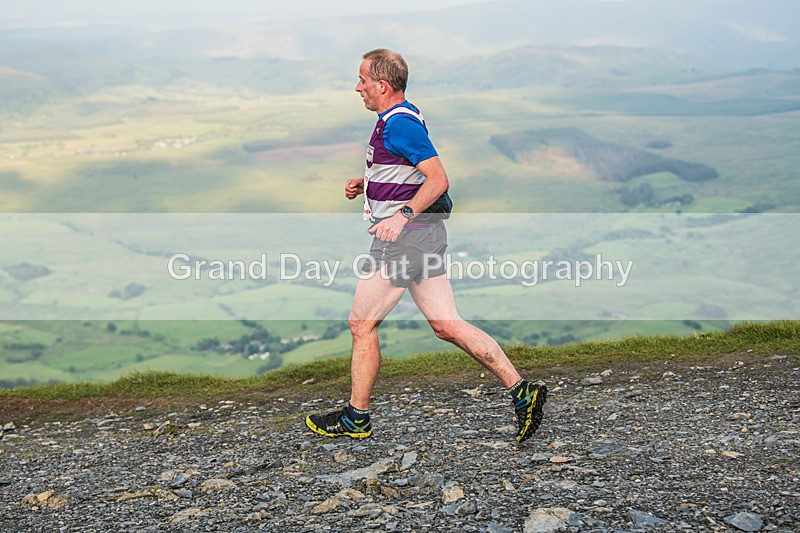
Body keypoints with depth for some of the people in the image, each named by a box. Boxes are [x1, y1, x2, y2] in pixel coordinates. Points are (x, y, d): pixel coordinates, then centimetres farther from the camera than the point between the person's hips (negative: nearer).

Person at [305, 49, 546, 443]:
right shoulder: (400, 119, 17)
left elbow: (438, 179, -23)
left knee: (361, 325, 4)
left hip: (405, 237, -10)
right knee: (446, 325, 6)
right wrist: (364, 184, 18)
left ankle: (355, 418, 16)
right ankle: (521, 390, 1)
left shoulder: (399, 124, -16)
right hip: (424, 235, 10)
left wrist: (403, 215, -33)